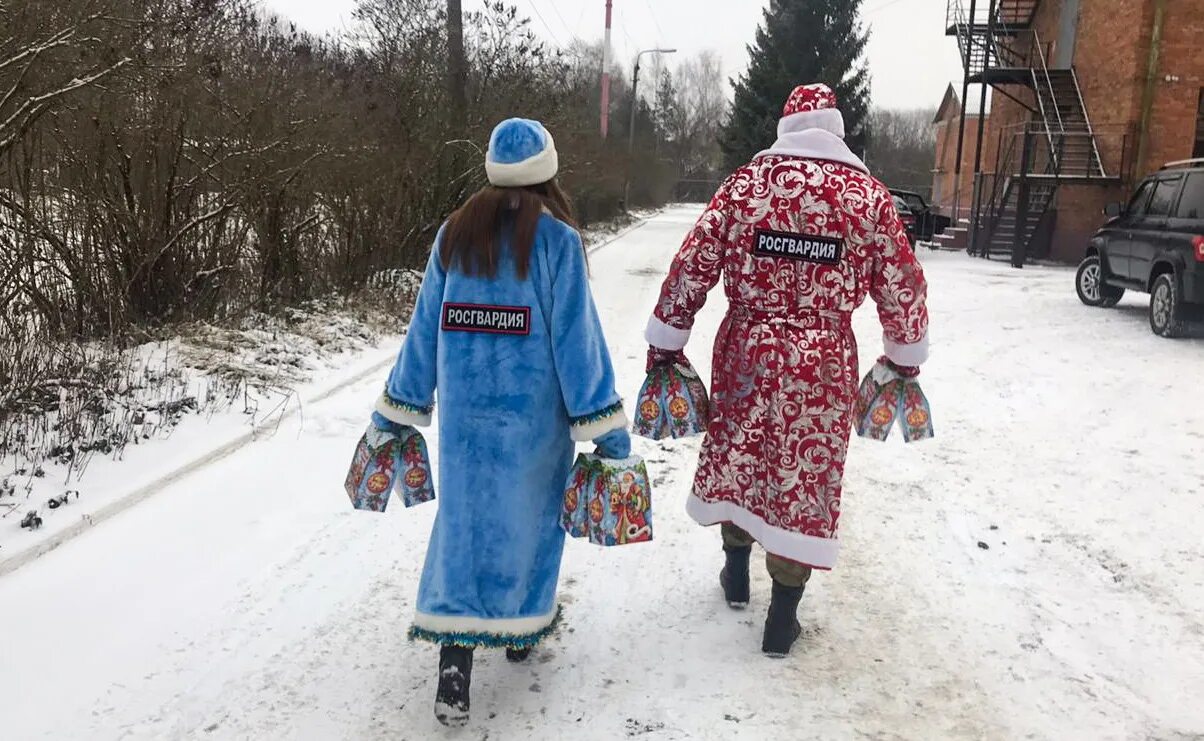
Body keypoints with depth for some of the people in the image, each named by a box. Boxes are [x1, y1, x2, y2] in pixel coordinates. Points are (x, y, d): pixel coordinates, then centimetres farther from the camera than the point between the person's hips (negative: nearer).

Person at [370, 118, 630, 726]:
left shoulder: (454, 234, 3)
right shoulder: (557, 240, -9)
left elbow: (425, 328, 6)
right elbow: (575, 338, -11)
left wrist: (400, 410, 14)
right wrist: (605, 428, -7)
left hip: (464, 408, 3)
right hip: (532, 409, -2)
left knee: (464, 519, 8)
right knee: (527, 512, 17)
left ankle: (454, 666, 1)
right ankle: (522, 626, 35)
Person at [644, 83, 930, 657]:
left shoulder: (745, 183, -1)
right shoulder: (869, 195, -1)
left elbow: (693, 265, -3)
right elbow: (902, 284, 4)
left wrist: (666, 341, 5)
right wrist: (906, 354, 18)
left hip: (747, 348, 1)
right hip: (823, 360, -1)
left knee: (736, 454, 20)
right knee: (804, 471, 7)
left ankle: (737, 572, 38)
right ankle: (782, 618, 15)